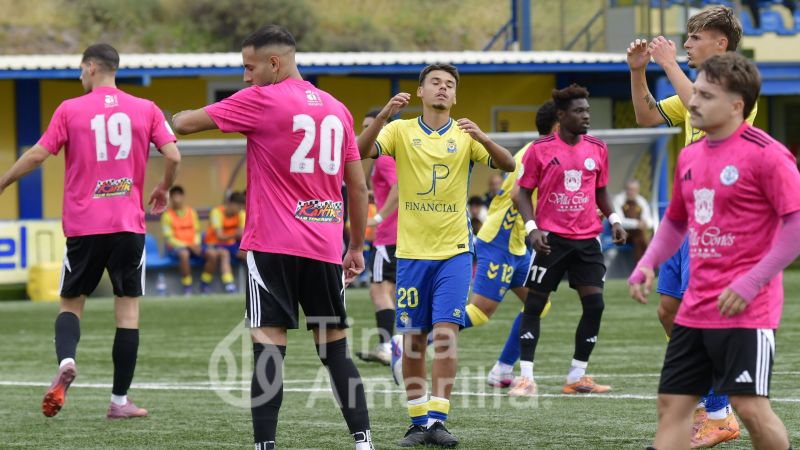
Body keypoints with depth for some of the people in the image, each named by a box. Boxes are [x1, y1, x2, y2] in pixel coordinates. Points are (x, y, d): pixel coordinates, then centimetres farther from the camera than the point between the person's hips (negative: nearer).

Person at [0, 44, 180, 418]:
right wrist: (163, 189, 17)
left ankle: (66, 360, -18)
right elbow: (173, 155, -2)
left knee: (71, 301, 13)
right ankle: (120, 400, 4)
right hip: (129, 223, 1)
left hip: (83, 225, -1)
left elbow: (38, 154, -4)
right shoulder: (146, 109, 5)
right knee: (128, 306, 6)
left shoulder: (70, 109, 0)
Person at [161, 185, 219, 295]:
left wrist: (196, 244, -6)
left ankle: (205, 285, -7)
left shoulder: (191, 212, 12)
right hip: (176, 247, -4)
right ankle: (187, 288, -28)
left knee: (212, 253, -22)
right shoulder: (167, 215, -2)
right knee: (184, 254, -40)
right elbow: (169, 239, -7)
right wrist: (187, 246, -17)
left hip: (193, 246, 4)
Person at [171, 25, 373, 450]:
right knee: (335, 348, 11)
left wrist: (178, 118, 23)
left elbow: (184, 124, 0)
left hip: (272, 244, -5)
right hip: (325, 249, 5)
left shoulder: (261, 100, -5)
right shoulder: (336, 109, 12)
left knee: (268, 347, -7)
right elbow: (358, 185, 14)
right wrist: (357, 247, 21)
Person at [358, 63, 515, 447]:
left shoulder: (465, 135, 3)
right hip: (411, 252, 1)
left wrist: (482, 137, -28)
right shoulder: (401, 131, 3)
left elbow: (507, 165, -9)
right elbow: (361, 151, -13)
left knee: (445, 334, -11)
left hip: (454, 250, -1)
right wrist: (383, 116, -29)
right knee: (412, 340, 3)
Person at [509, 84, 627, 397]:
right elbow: (523, 192, 0)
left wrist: (613, 219, 4)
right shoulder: (541, 149, -5)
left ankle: (578, 376, 7)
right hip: (552, 238, -4)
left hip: (587, 239, 4)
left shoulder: (598, 148, 8)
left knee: (594, 304, -3)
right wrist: (531, 227, -14)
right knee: (534, 304, -2)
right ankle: (525, 377, 2)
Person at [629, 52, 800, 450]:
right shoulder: (690, 156, 12)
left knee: (750, 406, -11)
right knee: (672, 402, 4)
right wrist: (647, 264, 7)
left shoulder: (765, 154, -12)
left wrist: (751, 283, -20)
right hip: (694, 310, 8)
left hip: (745, 310, -8)